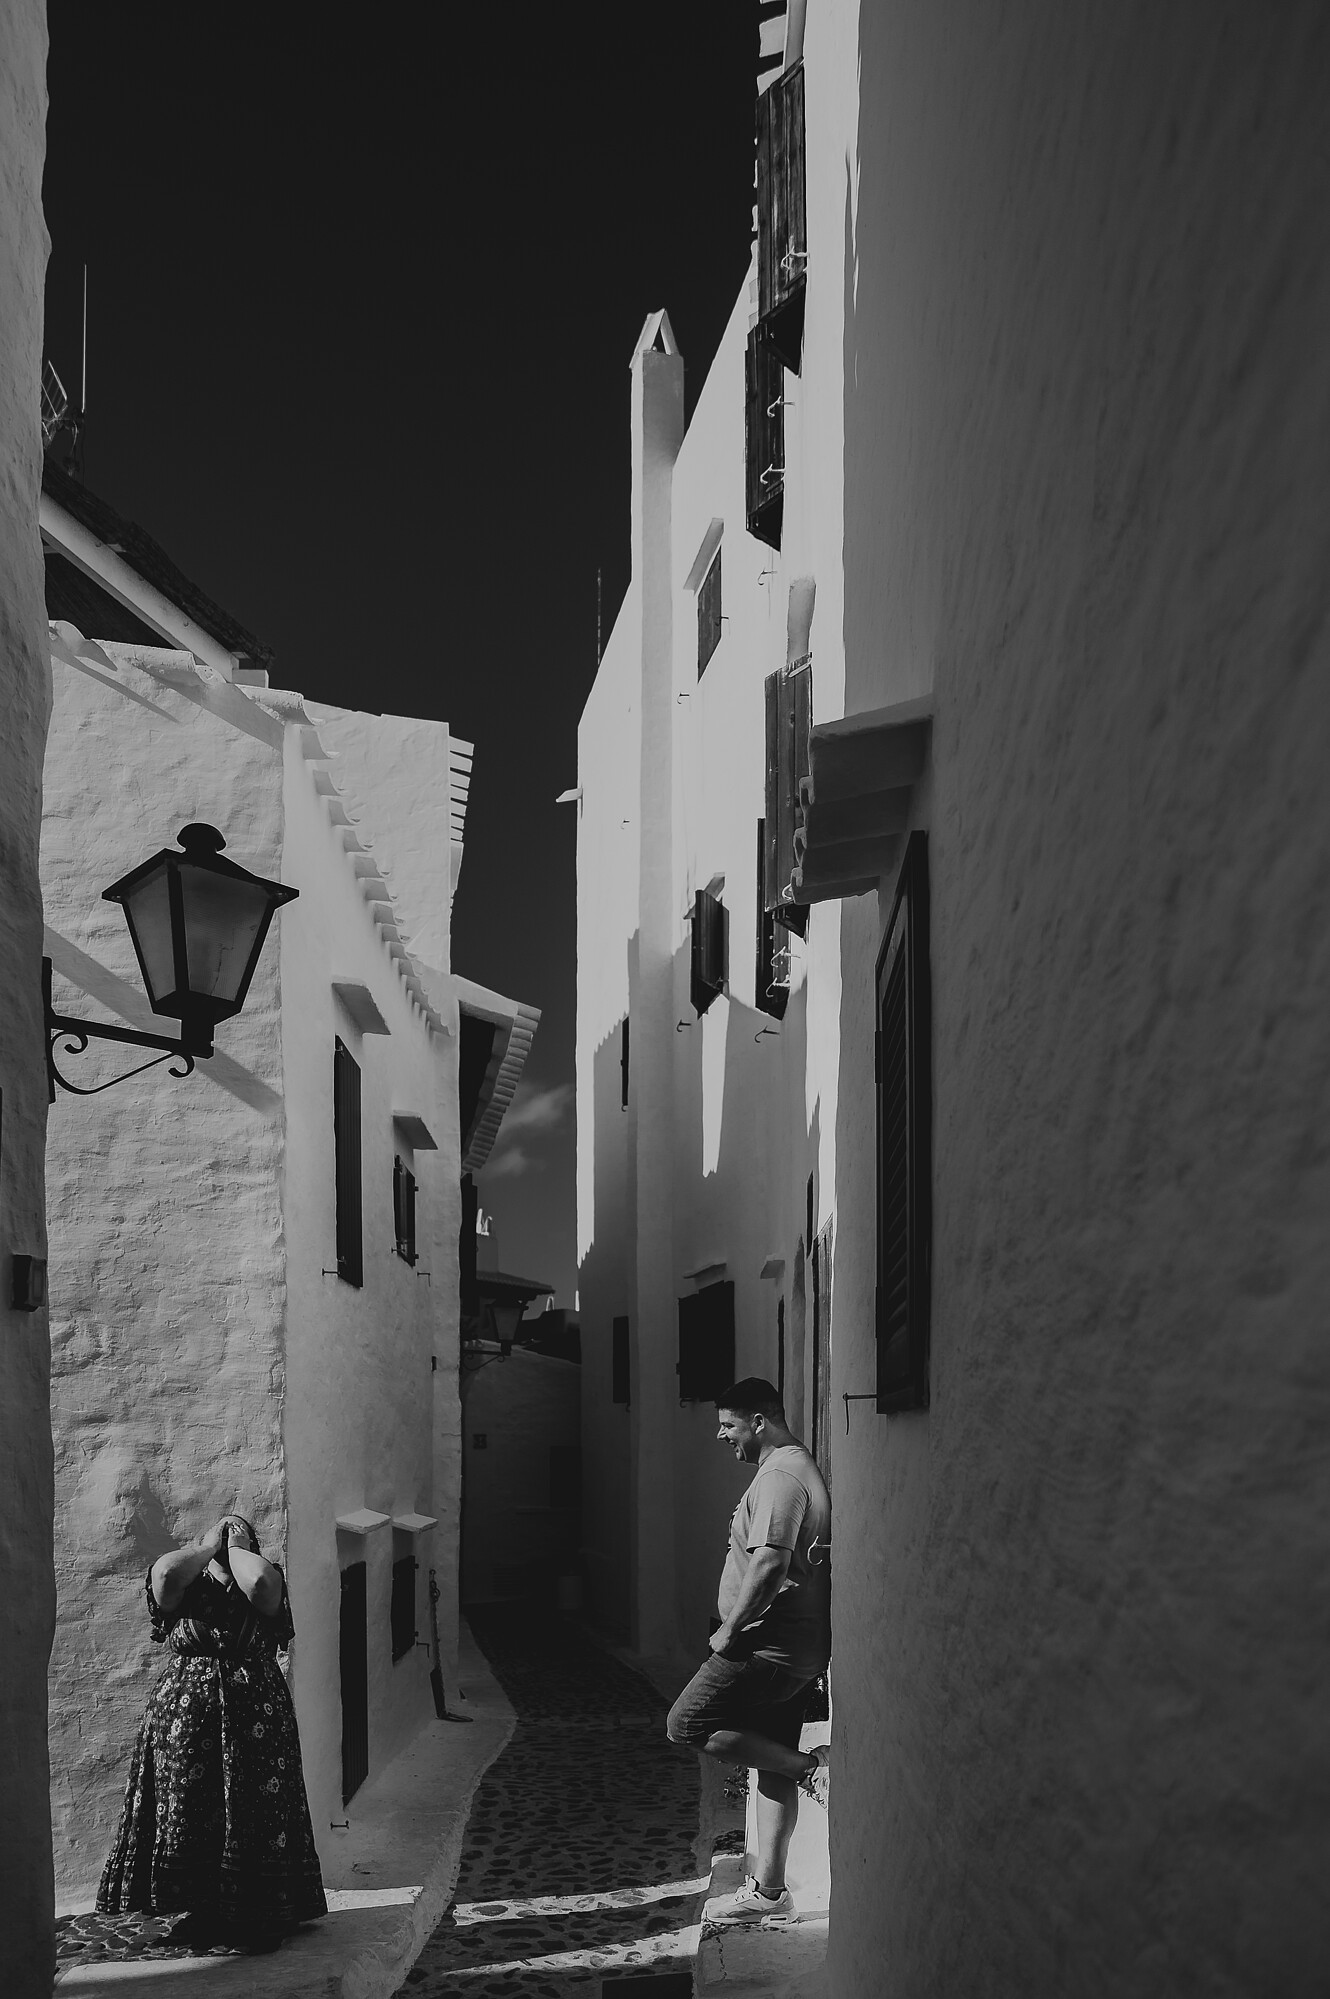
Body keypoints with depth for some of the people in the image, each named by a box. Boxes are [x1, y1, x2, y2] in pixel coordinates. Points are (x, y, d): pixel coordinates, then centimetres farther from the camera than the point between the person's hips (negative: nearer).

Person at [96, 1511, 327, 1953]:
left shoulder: (265, 1587, 3)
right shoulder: (184, 1589, 6)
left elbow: (259, 1581, -22)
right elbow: (165, 1573, -19)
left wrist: (237, 1547, -5)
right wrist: (209, 1546, -5)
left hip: (255, 1718, -1)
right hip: (185, 1716, 1)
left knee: (258, 1814, 0)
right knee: (189, 1814, 4)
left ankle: (260, 1917, 10)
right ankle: (202, 1913, 19)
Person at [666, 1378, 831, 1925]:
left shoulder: (778, 1477, -17)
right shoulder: (799, 1468, 16)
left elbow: (769, 1565, -27)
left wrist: (729, 1631, -18)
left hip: (768, 1644, -10)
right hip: (801, 1648, 10)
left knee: (686, 1726, -7)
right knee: (772, 1763, 12)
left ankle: (811, 1766, -7)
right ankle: (768, 1890, 16)